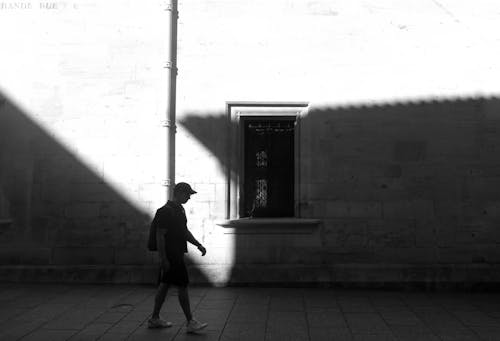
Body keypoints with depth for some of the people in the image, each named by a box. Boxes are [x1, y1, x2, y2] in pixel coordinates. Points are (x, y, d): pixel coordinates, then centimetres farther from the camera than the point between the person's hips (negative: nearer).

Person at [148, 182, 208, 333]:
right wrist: (163, 258, -21)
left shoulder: (180, 210, 14)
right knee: (182, 286, -6)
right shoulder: (165, 211, -17)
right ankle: (190, 322, 0)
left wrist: (198, 245, 14)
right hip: (170, 255, -10)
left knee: (165, 285, 14)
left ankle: (154, 318, 24)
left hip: (177, 254, 10)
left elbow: (185, 231, 22)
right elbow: (160, 236, -19)